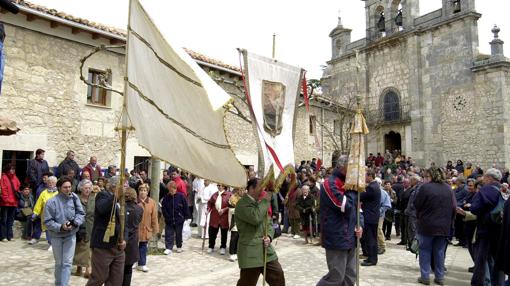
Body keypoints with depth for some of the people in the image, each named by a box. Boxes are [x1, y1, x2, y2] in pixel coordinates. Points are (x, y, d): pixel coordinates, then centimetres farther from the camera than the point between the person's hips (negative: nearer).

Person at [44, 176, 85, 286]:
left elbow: (81, 214, -5)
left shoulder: (74, 198, -11)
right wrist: (60, 227, -27)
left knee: (67, 263, -2)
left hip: (71, 235, 1)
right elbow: (48, 221, -14)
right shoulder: (52, 202, -17)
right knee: (59, 263, 17)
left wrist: (74, 223, -22)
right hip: (56, 236, 0)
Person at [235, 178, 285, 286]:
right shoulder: (242, 204, -14)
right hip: (250, 252, -8)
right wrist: (265, 201, -20)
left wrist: (269, 236, -5)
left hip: (267, 250, 8)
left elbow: (269, 223, 16)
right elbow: (255, 218, -31)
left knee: (278, 277, 11)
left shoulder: (260, 203, 14)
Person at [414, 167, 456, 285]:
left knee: (425, 251, 7)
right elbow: (454, 207, 3)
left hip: (426, 225, -4)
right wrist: (449, 221, 14)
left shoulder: (425, 187, -13)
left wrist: (419, 216, 10)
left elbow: (416, 204, -8)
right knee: (439, 252, 14)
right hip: (444, 226, 4)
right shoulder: (448, 189, 1)